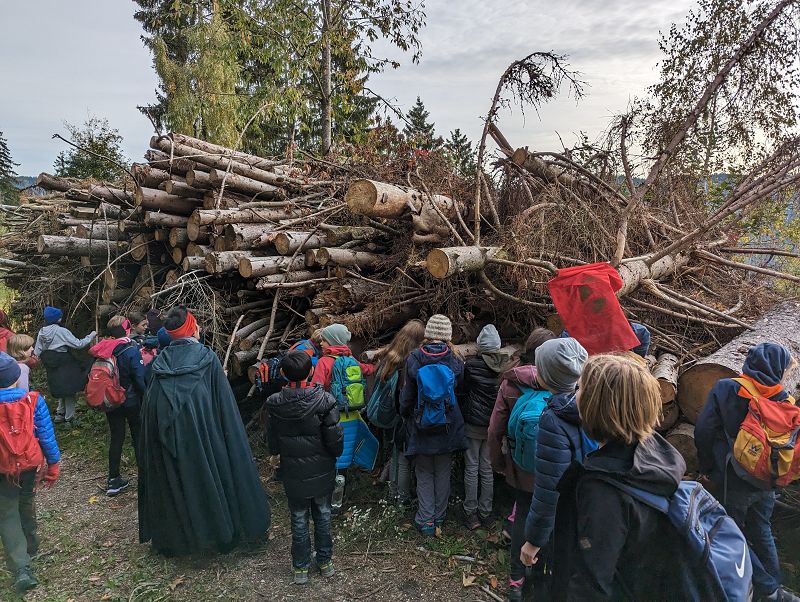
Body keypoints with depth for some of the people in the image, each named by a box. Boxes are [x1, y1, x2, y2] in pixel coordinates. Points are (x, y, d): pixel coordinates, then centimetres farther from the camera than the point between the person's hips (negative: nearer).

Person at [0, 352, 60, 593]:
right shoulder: (33, 401, -14)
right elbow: (46, 436, -10)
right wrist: (53, 465, 2)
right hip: (29, 464, 2)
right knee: (26, 503, 26)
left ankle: (21, 568, -1)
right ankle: (30, 545, 46)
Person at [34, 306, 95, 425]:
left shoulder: (41, 333, 1)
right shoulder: (62, 331, -18)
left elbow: (36, 353, 5)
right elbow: (78, 344, -18)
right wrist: (91, 336, -7)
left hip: (52, 368, 7)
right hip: (65, 366, -6)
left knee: (61, 390, 22)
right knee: (70, 392, 6)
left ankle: (60, 414, 25)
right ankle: (69, 419, 12)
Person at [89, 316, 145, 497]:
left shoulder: (101, 350, -2)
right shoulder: (131, 350, -18)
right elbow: (141, 378, -18)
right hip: (132, 402, -5)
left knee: (116, 438, 13)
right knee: (139, 438, 8)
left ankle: (113, 481, 20)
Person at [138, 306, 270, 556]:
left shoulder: (160, 360, 0)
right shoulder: (207, 357, -9)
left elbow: (148, 407, 4)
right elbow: (224, 403, -8)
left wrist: (159, 433, 14)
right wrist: (233, 437, 0)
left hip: (165, 435, 3)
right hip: (201, 433, -3)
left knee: (171, 483, 16)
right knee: (210, 478, 11)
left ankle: (170, 539, 31)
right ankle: (223, 534, 24)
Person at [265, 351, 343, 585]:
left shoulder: (274, 403, -15)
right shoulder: (324, 400, -21)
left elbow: (272, 442, -3)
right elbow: (335, 438, -15)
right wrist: (335, 455, 6)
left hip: (293, 472, 1)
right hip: (322, 471, 0)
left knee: (299, 519, 17)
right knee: (323, 515, 19)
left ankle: (301, 568, 30)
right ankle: (325, 562, 35)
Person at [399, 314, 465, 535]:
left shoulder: (414, 359, -13)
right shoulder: (455, 361, -11)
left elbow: (407, 395, -4)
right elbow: (459, 390, 2)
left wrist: (406, 415, 13)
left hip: (421, 428, -1)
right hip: (448, 428, 1)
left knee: (424, 475, 13)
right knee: (443, 474, 16)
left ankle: (426, 521, 15)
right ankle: (439, 519, 27)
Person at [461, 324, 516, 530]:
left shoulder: (471, 364, -14)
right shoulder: (508, 364, -8)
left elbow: (463, 389, 0)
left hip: (472, 423, -3)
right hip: (494, 425, 3)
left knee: (471, 468, 8)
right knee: (487, 469, 13)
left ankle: (470, 513, 16)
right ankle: (485, 513, 22)